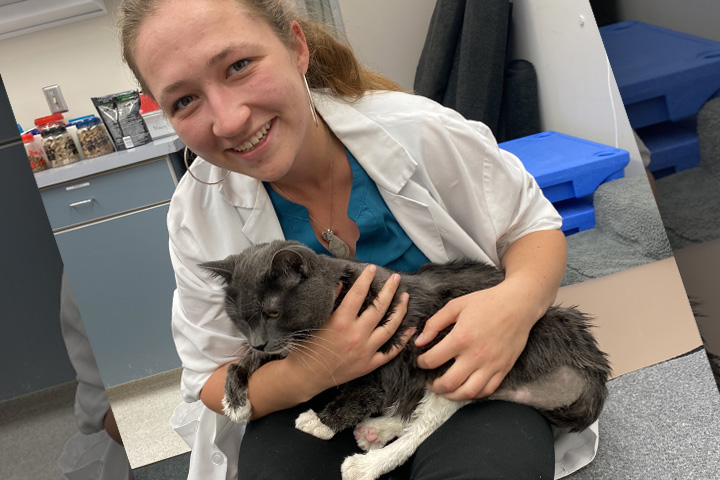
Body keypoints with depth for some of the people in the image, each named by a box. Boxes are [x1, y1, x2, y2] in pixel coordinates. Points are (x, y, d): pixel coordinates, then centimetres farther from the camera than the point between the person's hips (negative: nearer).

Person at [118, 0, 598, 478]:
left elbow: (533, 226, -3)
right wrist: (306, 374, -27)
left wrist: (519, 299, -27)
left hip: (461, 380, 0)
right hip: (309, 405, 1)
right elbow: (213, 381, -4)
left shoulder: (419, 130, -18)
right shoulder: (197, 215, -12)